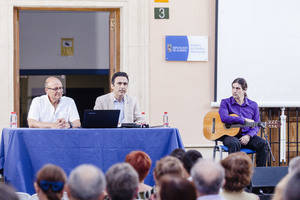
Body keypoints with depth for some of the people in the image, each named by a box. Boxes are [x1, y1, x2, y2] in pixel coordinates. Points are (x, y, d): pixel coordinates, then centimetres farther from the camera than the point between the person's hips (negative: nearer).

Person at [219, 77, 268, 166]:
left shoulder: (253, 105, 11)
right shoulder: (226, 102, 4)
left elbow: (256, 126, 8)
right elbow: (224, 118, -17)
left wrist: (248, 136, -14)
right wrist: (244, 120, -15)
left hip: (246, 136, 3)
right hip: (230, 135, -3)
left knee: (263, 144, -24)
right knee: (235, 143, -38)